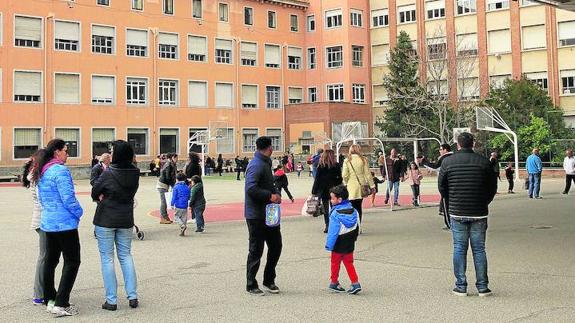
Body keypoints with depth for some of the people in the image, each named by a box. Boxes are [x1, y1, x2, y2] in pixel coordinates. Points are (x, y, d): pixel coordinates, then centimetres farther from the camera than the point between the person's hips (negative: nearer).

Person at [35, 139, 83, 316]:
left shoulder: (42, 172, 10)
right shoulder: (61, 171, -17)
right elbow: (68, 198, -20)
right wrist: (79, 212, -4)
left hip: (48, 223, 9)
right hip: (65, 223, -9)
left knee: (50, 260, 16)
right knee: (72, 262, -2)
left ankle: (49, 300, 25)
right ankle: (61, 304, -6)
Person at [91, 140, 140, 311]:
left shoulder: (108, 174, -19)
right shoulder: (135, 174, -3)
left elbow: (94, 192, -7)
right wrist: (107, 197, 4)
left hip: (105, 221, -5)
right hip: (126, 220, 5)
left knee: (107, 258, 5)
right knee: (126, 256, 15)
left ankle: (111, 300, 6)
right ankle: (132, 296, 12)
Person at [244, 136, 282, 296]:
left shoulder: (266, 163, 14)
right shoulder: (256, 165, -17)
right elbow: (251, 188, -29)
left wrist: (276, 193, 3)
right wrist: (270, 196, -24)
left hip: (269, 214, 9)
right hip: (256, 215, -9)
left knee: (276, 245, 13)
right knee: (256, 250, 1)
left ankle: (269, 280, 28)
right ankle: (251, 285, 14)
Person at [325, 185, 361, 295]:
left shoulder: (335, 214, -20)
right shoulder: (353, 211, 0)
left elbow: (333, 232, -21)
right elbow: (357, 228, 10)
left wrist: (329, 245, -15)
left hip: (338, 245, -5)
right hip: (350, 244, 6)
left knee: (335, 263, 12)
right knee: (349, 263, 14)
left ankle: (334, 282, 24)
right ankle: (355, 283, 4)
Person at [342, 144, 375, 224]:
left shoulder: (347, 161, -6)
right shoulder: (363, 160, -2)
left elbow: (344, 175, -8)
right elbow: (367, 174, -1)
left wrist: (346, 182, 11)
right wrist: (372, 185, 6)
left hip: (351, 187, -2)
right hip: (361, 186, 2)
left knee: (352, 208, 1)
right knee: (359, 207, 13)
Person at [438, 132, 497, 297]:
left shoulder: (447, 162, -2)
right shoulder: (484, 162, -1)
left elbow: (441, 186, 4)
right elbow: (493, 187, 5)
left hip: (457, 213, 0)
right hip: (479, 214, 1)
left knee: (459, 248, 7)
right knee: (479, 249, 8)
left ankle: (461, 286, 8)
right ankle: (482, 287, 11)